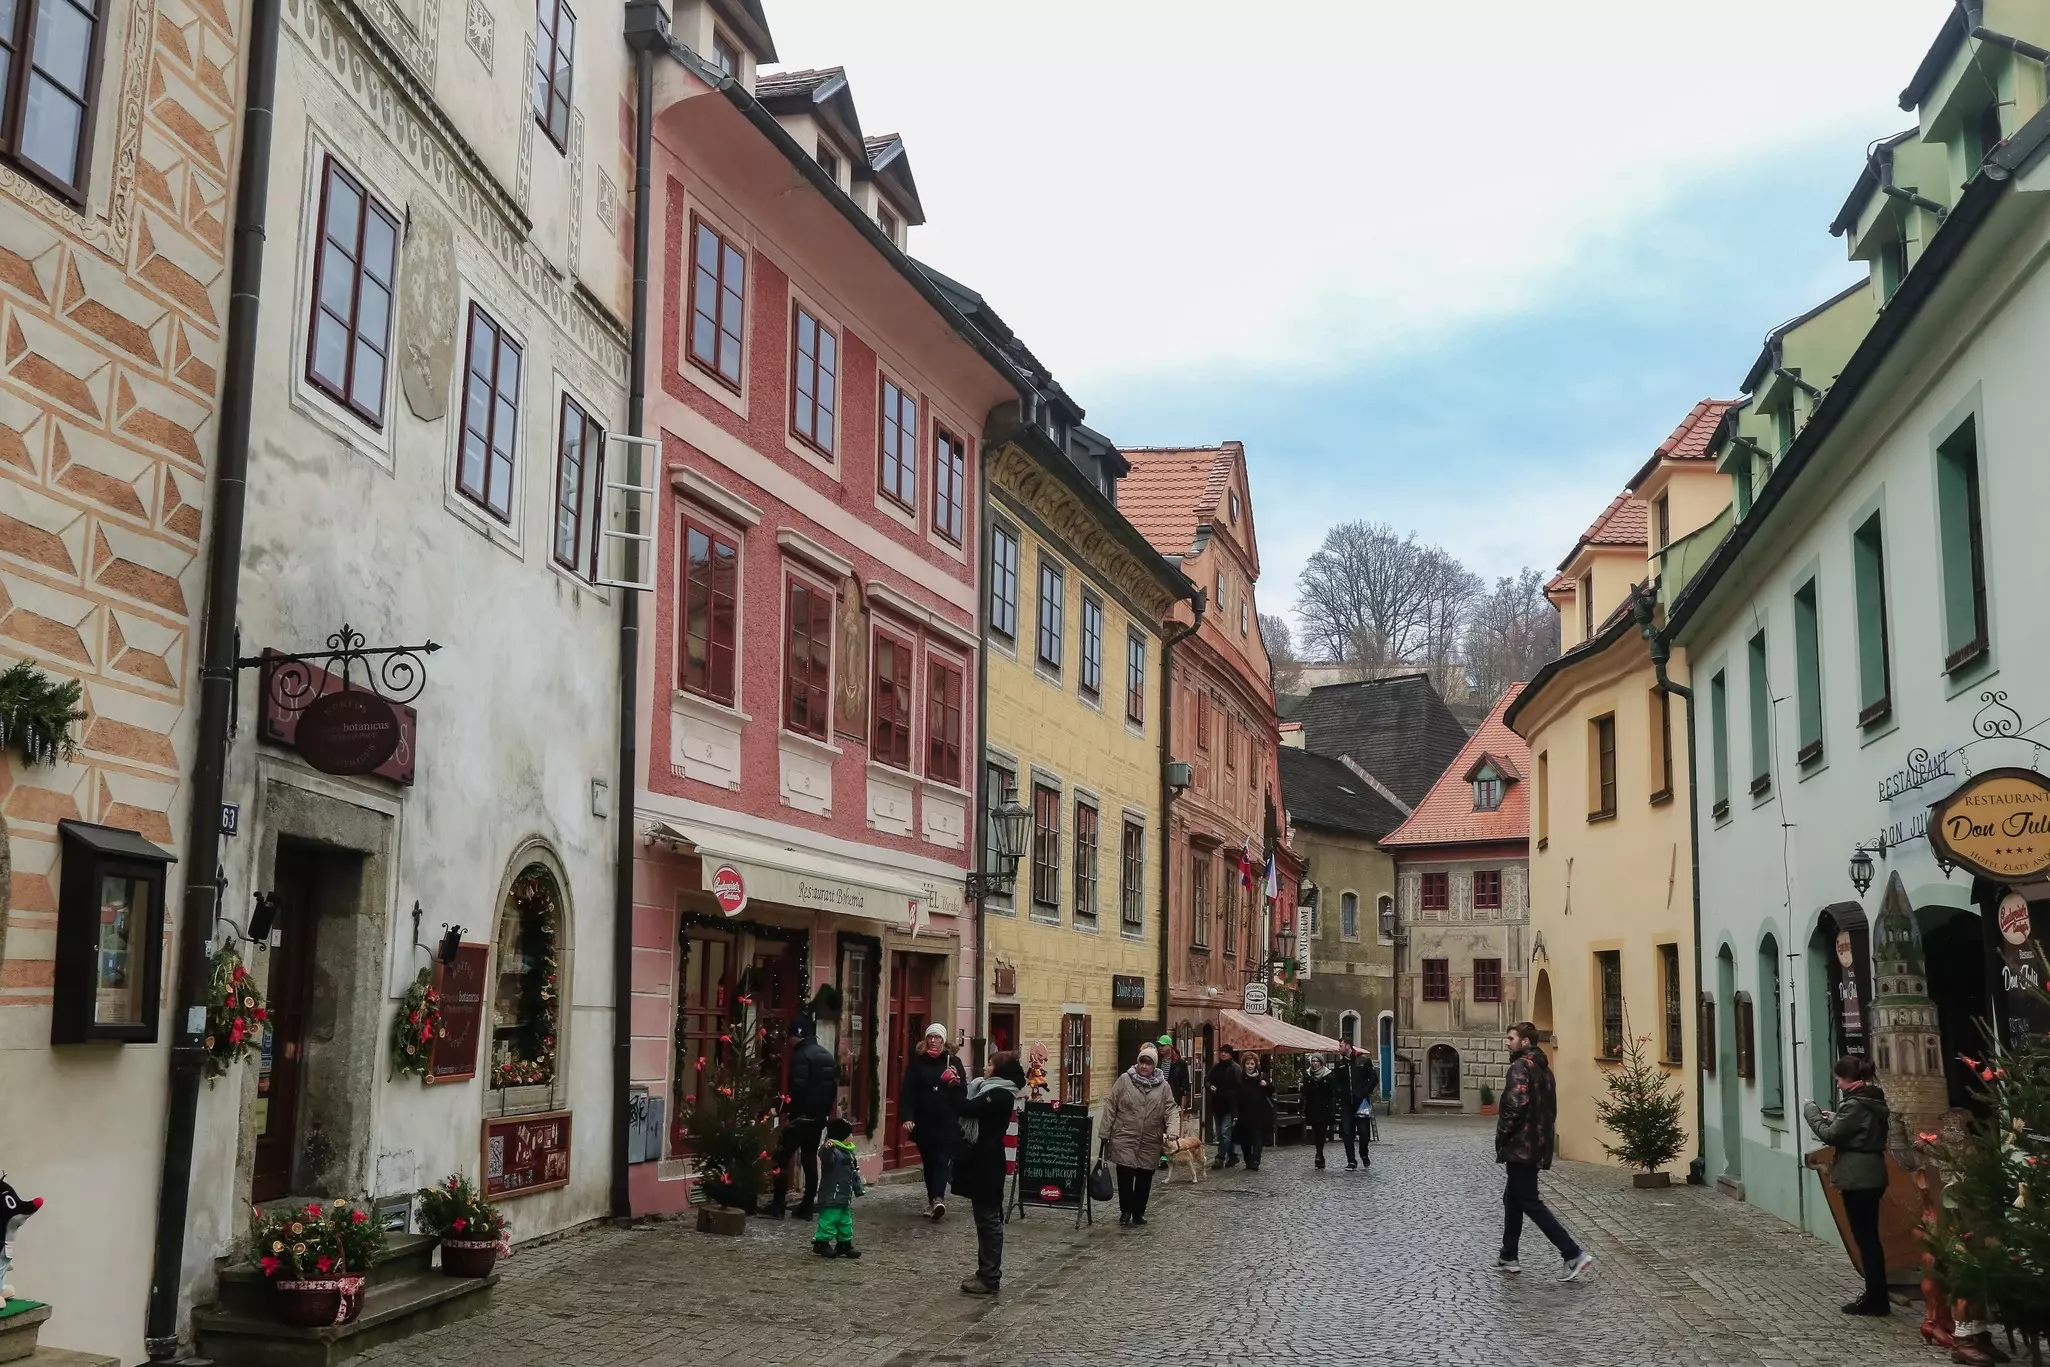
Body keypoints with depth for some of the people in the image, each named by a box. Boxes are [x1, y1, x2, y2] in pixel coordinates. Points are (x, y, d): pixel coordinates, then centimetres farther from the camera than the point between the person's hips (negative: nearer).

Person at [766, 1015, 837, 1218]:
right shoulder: (828, 1055, 13)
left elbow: (798, 1088, -22)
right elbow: (834, 1086, 15)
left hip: (802, 1116, -8)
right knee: (810, 1160, 11)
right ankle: (807, 1207, 10)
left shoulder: (802, 1055, -14)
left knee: (782, 1158, -1)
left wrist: (787, 1111, -11)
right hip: (819, 1117, 8)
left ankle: (777, 1206, -3)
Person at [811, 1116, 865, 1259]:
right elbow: (826, 1160, -41)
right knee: (829, 1218, -3)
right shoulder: (833, 1151, -18)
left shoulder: (849, 1152, 12)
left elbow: (854, 1172, 21)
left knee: (846, 1221, 16)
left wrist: (858, 1188, 21)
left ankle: (845, 1243, 27)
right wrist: (828, 1149, -60)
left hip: (845, 1197, 10)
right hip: (831, 1196, -10)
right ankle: (821, 1242, 10)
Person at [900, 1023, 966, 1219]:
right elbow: (907, 1091, -3)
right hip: (923, 1122, 1)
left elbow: (963, 1092, 3)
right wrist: (907, 1117, -14)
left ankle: (937, 1198, -19)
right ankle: (934, 1200, 18)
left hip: (947, 1123, -1)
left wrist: (956, 1082, -19)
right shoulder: (917, 1062, 3)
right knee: (928, 1162, 9)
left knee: (942, 1160, -10)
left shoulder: (953, 1062, 4)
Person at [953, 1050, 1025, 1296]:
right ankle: (986, 1272, 21)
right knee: (986, 1219, 14)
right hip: (981, 1162, 10)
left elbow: (966, 1108, -24)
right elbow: (967, 1108, 16)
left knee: (988, 1219, -5)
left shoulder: (1000, 1095, -15)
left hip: (987, 1165, -10)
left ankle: (990, 1279, -1)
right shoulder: (991, 1090, 16)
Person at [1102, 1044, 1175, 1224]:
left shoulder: (1162, 1085, 4)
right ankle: (1125, 1211, 15)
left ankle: (1139, 1212, 24)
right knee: (1125, 1176, -3)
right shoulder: (1124, 1080, -2)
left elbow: (1170, 1110, 1)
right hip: (1124, 1140, -2)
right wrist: (1106, 1134, -3)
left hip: (1150, 1142, 2)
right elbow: (1110, 1107, -1)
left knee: (1144, 1178, 8)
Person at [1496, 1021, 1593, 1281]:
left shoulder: (1520, 1067, -15)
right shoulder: (1543, 1068, 16)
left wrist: (1501, 1138, -12)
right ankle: (1509, 1257, 23)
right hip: (1538, 1146, 10)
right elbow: (1550, 1109, 20)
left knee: (1530, 1203, -7)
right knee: (1512, 1199, 18)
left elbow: (1515, 1106, -24)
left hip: (1521, 1147, -10)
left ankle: (1574, 1254, -12)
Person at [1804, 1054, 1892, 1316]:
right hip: (1871, 1176, 10)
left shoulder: (1855, 1104, -19)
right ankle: (1875, 1296, 21)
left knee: (1865, 1238, -3)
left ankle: (1876, 1299, 3)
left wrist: (1811, 1112, -3)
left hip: (1858, 1179, -10)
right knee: (1869, 1236, 15)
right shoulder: (1874, 1100, 11)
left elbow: (1831, 1135, -15)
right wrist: (1835, 1118, 11)